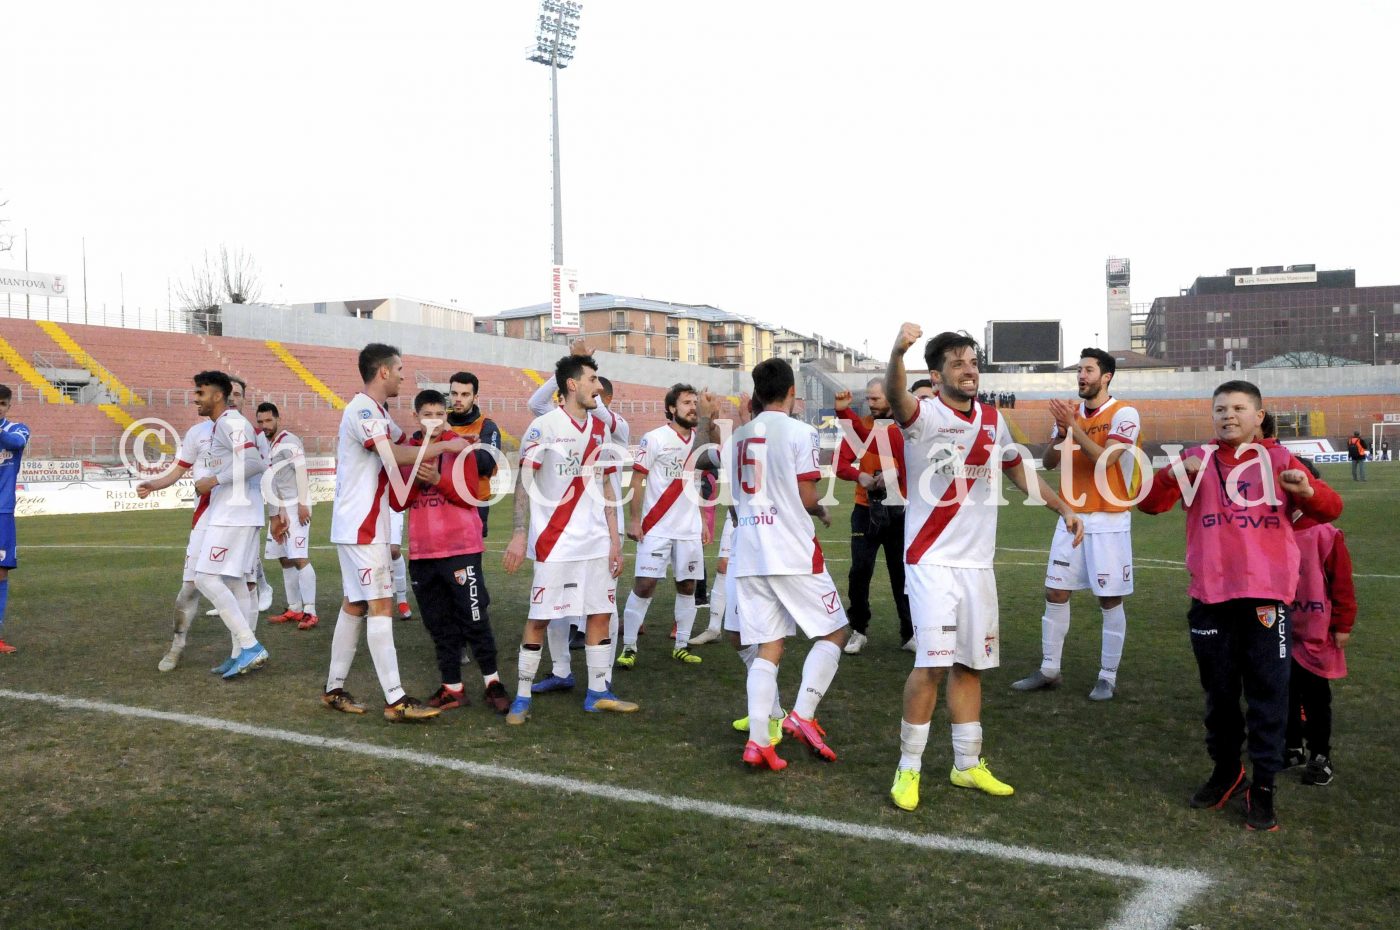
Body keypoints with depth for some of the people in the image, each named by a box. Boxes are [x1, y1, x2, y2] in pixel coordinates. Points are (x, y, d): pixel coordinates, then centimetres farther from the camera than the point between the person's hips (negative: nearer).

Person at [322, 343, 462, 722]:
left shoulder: (377, 412, 16)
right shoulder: (362, 409, -16)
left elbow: (402, 442, 21)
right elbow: (395, 455, -25)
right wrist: (445, 446, -18)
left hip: (364, 525, 10)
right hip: (362, 527, -10)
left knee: (355, 604, 13)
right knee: (380, 605, -10)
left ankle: (334, 689, 20)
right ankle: (395, 700, -9)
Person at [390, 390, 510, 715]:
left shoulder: (461, 447, 0)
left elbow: (470, 494, -7)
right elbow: (397, 502, 5)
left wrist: (438, 480, -19)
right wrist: (415, 480, -12)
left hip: (461, 547, -4)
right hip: (422, 551, 4)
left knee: (474, 618, -3)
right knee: (439, 624, 8)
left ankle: (492, 683, 8)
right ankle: (453, 688, 16)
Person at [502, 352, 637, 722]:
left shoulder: (600, 429, 11)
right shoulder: (544, 426, -7)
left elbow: (605, 487, 14)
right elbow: (523, 482, -7)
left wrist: (614, 539, 9)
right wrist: (519, 535, -14)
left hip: (596, 540, 6)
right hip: (554, 540, -6)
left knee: (601, 613, 7)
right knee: (539, 617, 0)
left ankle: (599, 692, 17)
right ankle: (522, 697, 10)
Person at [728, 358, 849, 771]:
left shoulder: (739, 436, 12)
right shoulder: (800, 432, -6)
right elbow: (807, 498, -10)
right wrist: (822, 510, 12)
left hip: (749, 554, 6)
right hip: (793, 553, -6)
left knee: (768, 647, 8)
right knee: (834, 631, 10)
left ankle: (758, 741, 0)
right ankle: (803, 715, -4)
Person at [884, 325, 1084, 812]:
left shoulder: (993, 419, 8)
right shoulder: (925, 415, -12)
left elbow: (1018, 468, 24)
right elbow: (895, 397, -35)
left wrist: (1063, 507, 16)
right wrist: (897, 352, -56)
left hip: (978, 563, 6)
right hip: (932, 562, -6)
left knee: (969, 664, 13)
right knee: (932, 664, -11)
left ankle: (968, 765, 27)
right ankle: (908, 769, 5)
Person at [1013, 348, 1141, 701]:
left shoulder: (1124, 414, -9)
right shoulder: (1070, 412, 10)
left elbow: (1104, 460, -21)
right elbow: (1049, 462, 5)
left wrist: (1074, 427, -22)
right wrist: (1061, 433, -12)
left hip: (1108, 522, -6)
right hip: (1071, 517, 6)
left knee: (1110, 600, 1)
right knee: (1055, 594, 7)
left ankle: (1108, 677, 11)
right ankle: (1049, 670, 17)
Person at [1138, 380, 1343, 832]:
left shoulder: (1278, 459, 4)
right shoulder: (1198, 459, 5)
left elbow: (1329, 509, 0)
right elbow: (1150, 503, -3)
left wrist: (1307, 492, -22)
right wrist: (1173, 474, -22)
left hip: (1266, 596, -1)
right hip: (1211, 597, 1)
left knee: (1268, 694, 3)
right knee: (1219, 692, 14)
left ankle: (1263, 786, 13)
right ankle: (1226, 771, 31)